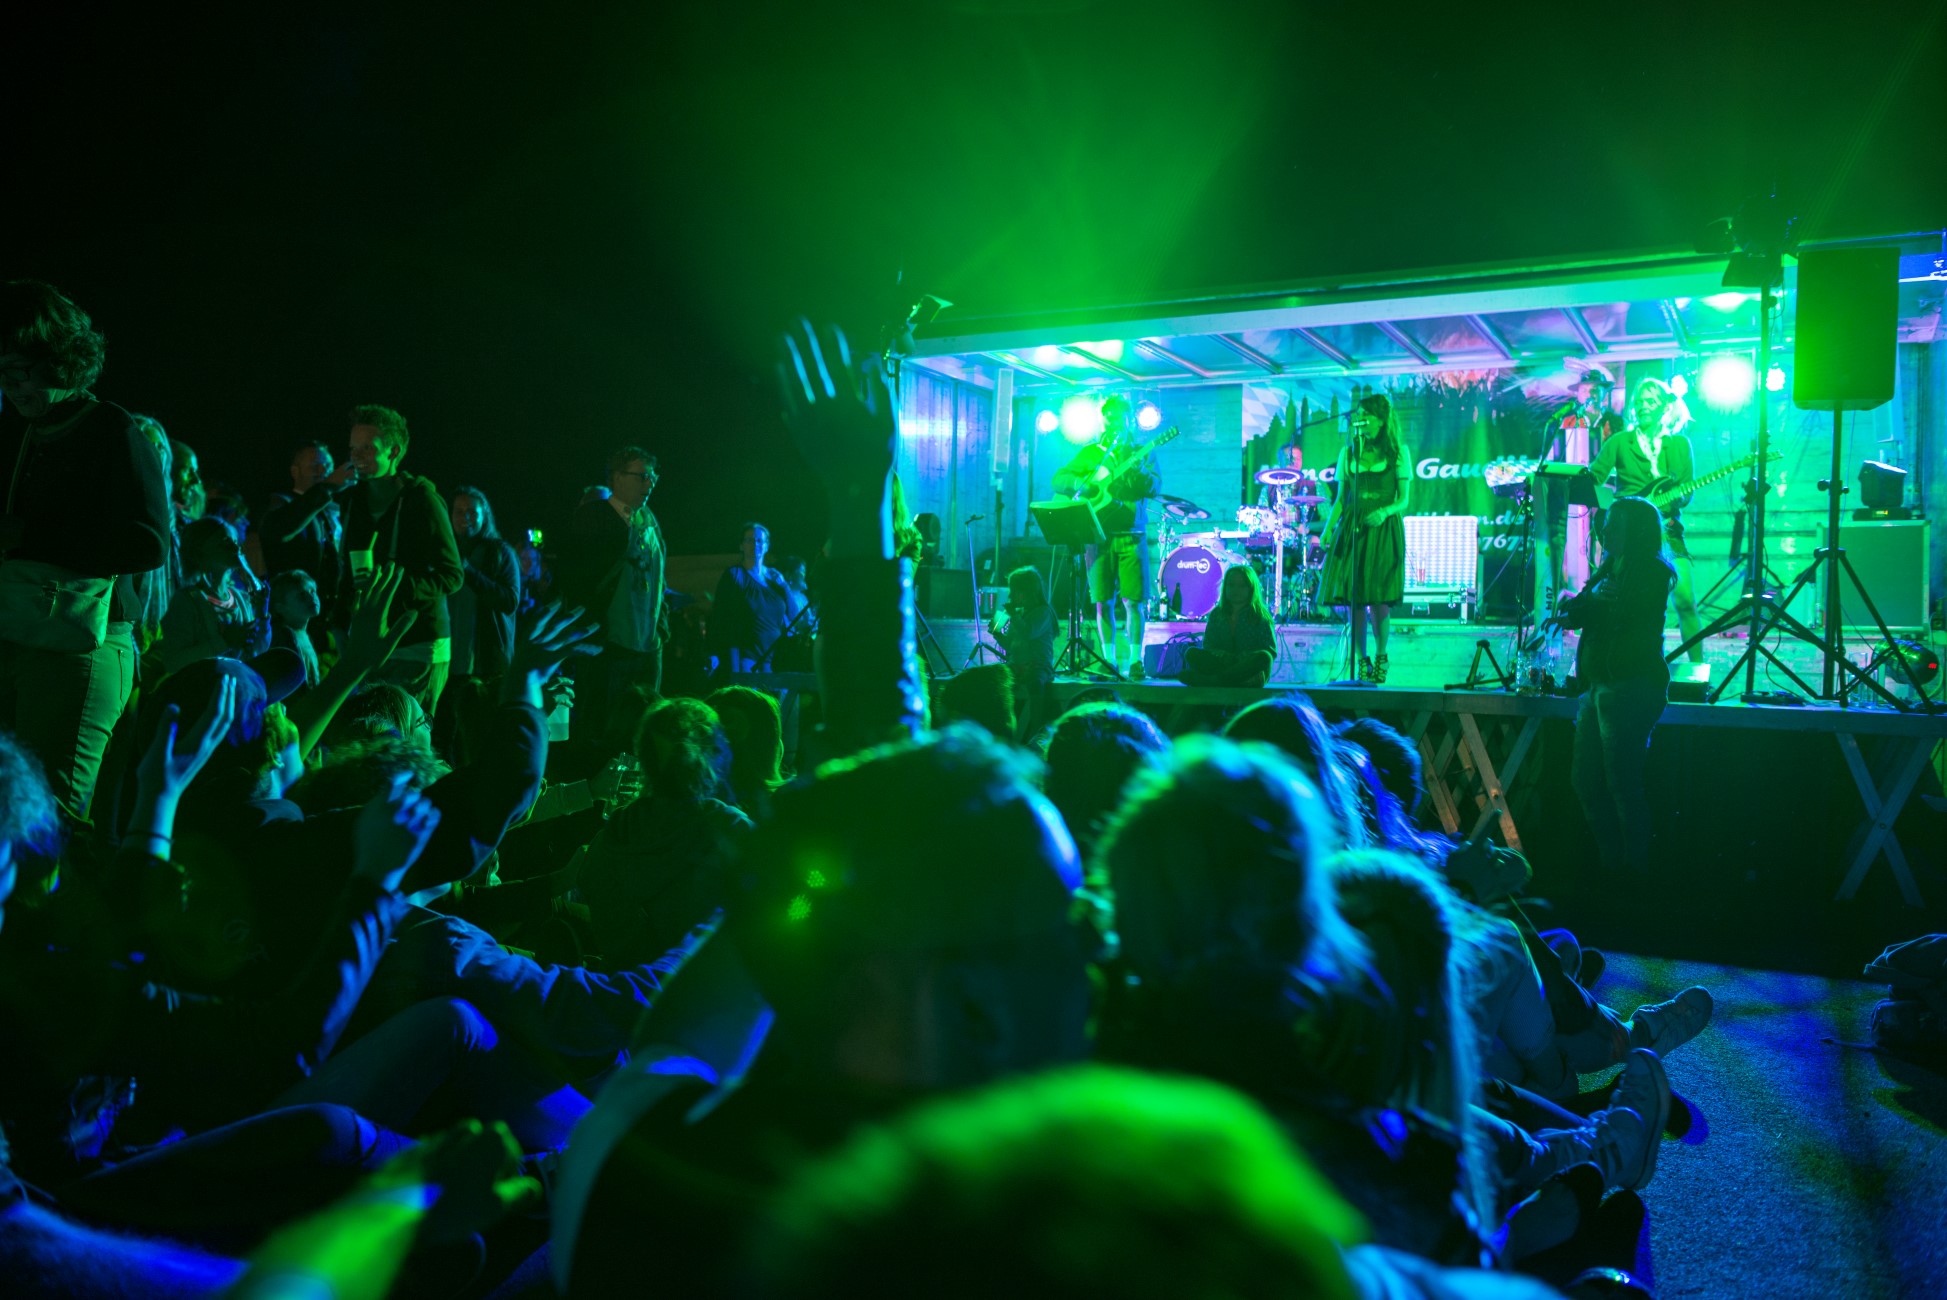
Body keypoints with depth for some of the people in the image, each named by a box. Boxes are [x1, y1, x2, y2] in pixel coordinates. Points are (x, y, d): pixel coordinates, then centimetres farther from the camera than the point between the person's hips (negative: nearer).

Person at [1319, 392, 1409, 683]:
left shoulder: (1398, 452, 4)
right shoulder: (1348, 452, 12)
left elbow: (1404, 499, 2)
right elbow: (1341, 499, 13)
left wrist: (1385, 512, -17)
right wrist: (1328, 528, -1)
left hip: (1384, 530, -3)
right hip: (1351, 529, 3)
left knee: (1379, 600, -7)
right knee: (1352, 599, -2)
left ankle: (1381, 657, 17)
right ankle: (1361, 660, 14)